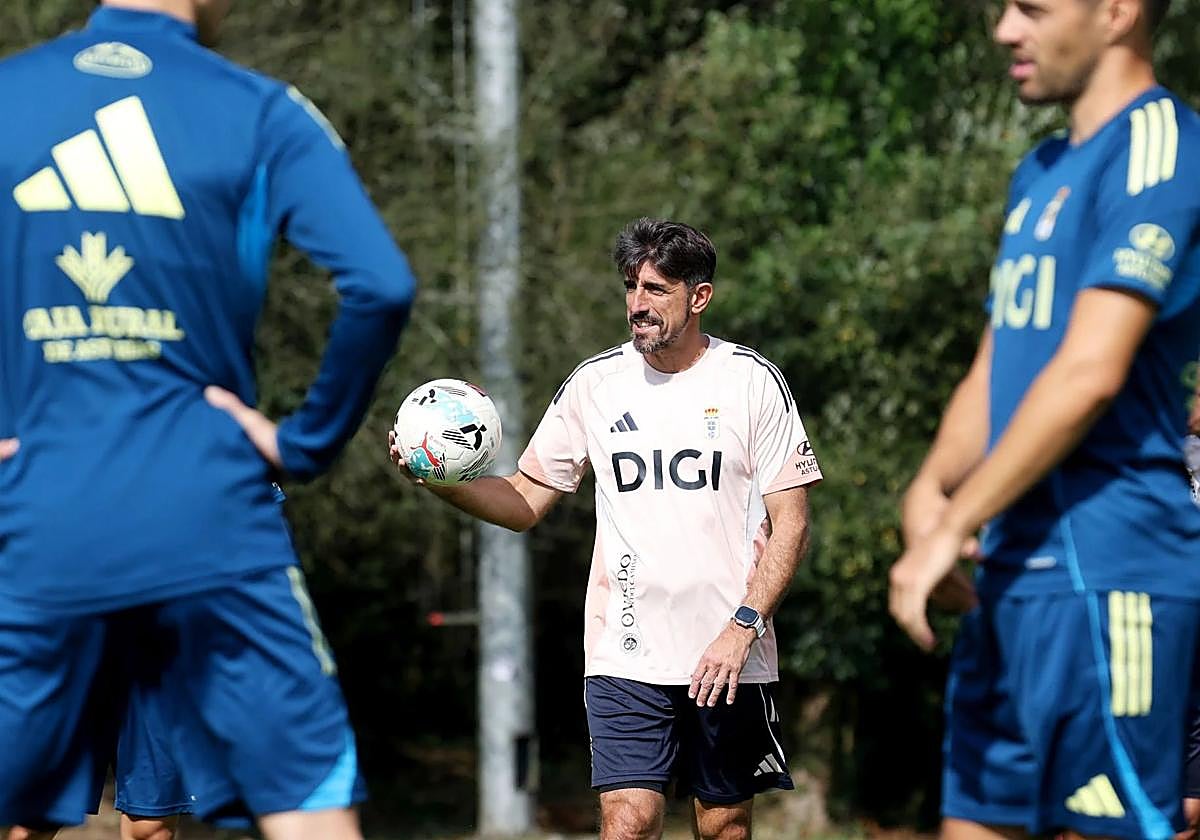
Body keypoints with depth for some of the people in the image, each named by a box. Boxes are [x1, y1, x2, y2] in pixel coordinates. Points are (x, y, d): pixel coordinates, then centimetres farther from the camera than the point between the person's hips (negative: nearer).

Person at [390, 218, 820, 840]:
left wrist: (743, 627, -13)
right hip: (625, 654, 1)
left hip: (730, 656, -1)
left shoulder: (753, 381, -2)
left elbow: (790, 521, -2)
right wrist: (443, 482, -9)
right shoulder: (594, 383, 5)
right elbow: (526, 502, 10)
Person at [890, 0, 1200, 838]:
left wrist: (953, 528, -18)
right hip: (1019, 568, 9)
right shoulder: (1043, 174, 19)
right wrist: (929, 492, 2)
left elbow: (1089, 372, -20)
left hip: (1106, 570, -9)